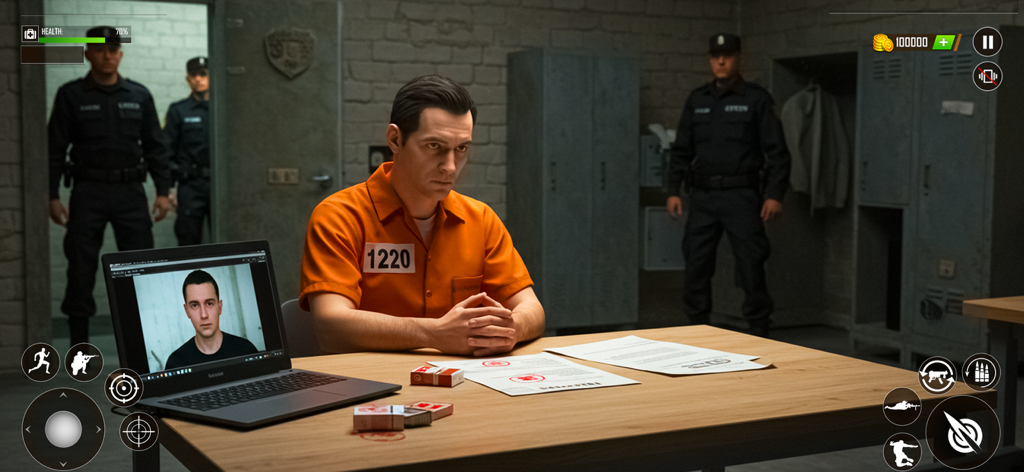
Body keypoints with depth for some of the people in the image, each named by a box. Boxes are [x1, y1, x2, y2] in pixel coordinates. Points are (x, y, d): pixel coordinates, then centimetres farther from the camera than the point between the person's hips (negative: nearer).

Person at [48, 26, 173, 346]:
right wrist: (52, 195, -6)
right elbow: (56, 148, 1)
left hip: (130, 191, 2)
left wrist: (163, 190, 3)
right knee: (81, 268, 1)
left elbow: (155, 146, 10)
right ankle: (79, 340, 10)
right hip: (88, 192, -1)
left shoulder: (139, 95, 8)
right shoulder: (71, 96, 2)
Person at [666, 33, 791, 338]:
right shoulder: (697, 100, 12)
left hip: (741, 195, -4)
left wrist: (775, 194, -10)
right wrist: (673, 190, 7)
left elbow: (776, 151, -2)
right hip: (702, 196, 4)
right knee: (696, 268, 4)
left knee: (751, 269, -3)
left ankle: (759, 336, 5)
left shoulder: (756, 99, 1)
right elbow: (681, 150, 15)